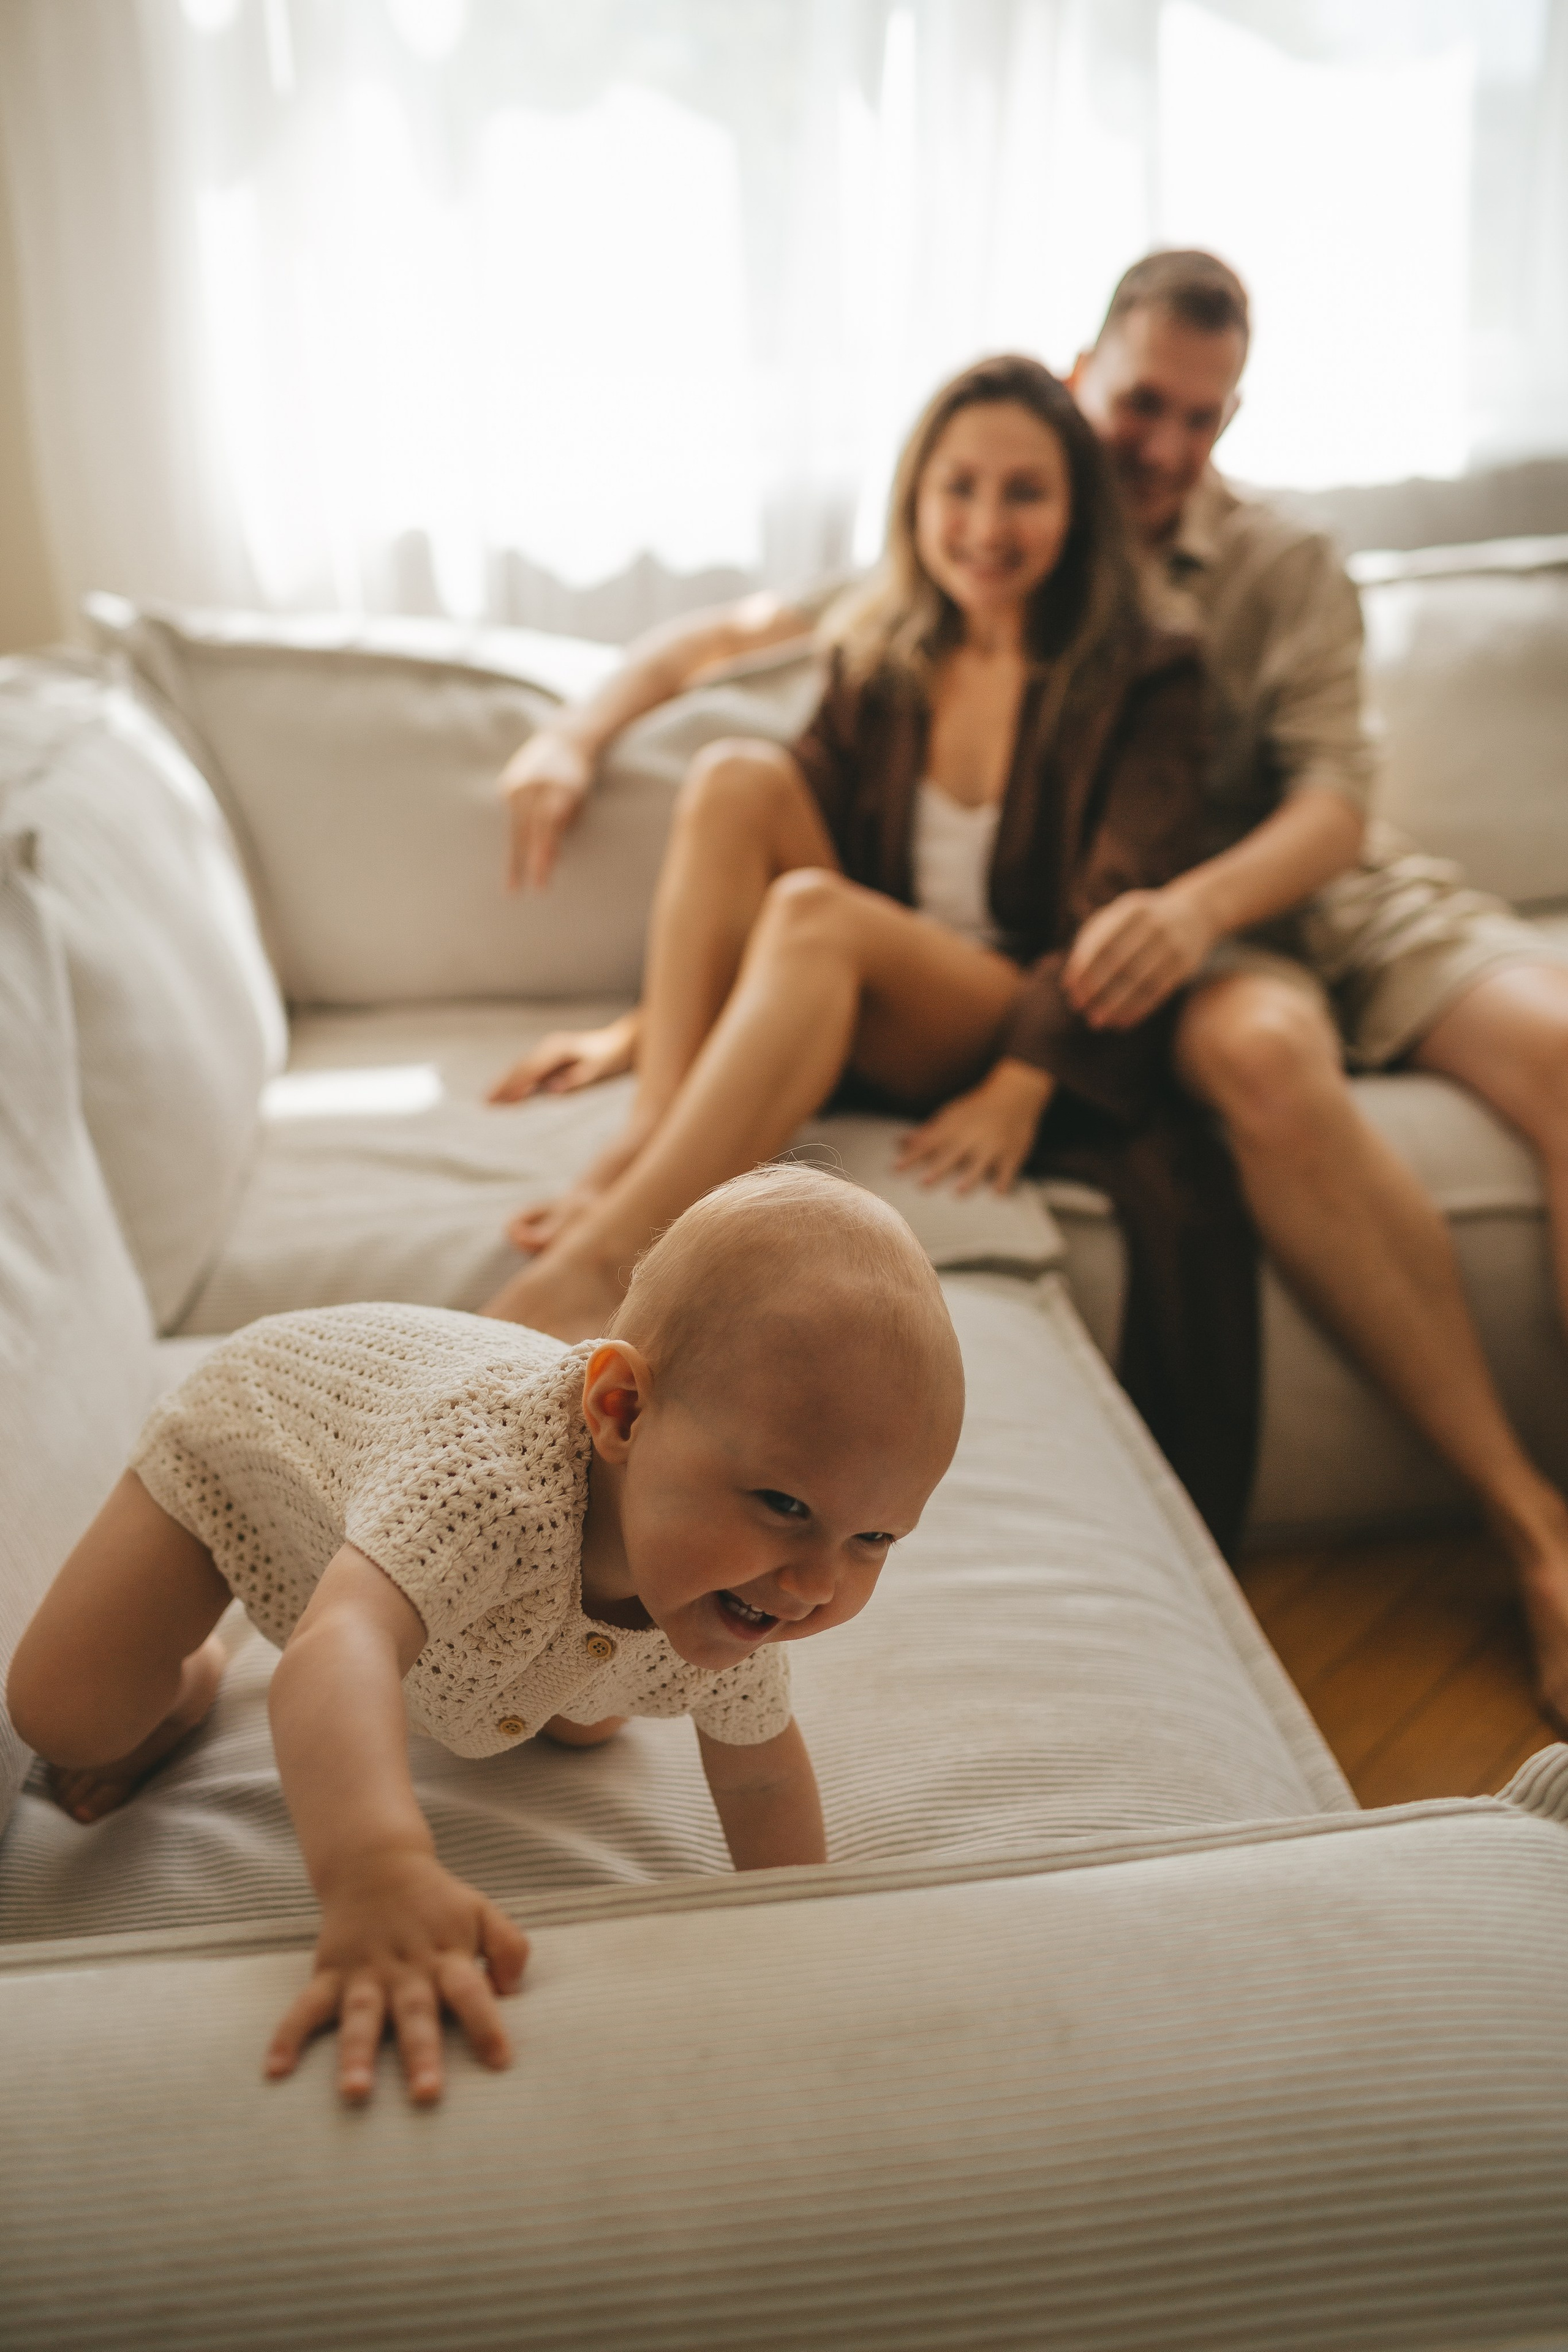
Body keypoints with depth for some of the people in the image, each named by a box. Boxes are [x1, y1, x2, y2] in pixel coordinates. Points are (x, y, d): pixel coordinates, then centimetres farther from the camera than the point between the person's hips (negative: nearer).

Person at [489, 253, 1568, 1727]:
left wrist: (1200, 902, -25)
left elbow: (1332, 799, -3)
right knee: (1259, 1051, -39)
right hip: (1164, 932, -3)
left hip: (1316, 887, 3)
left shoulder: (1284, 567, 10)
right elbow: (736, 634, 11)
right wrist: (576, 732, -5)